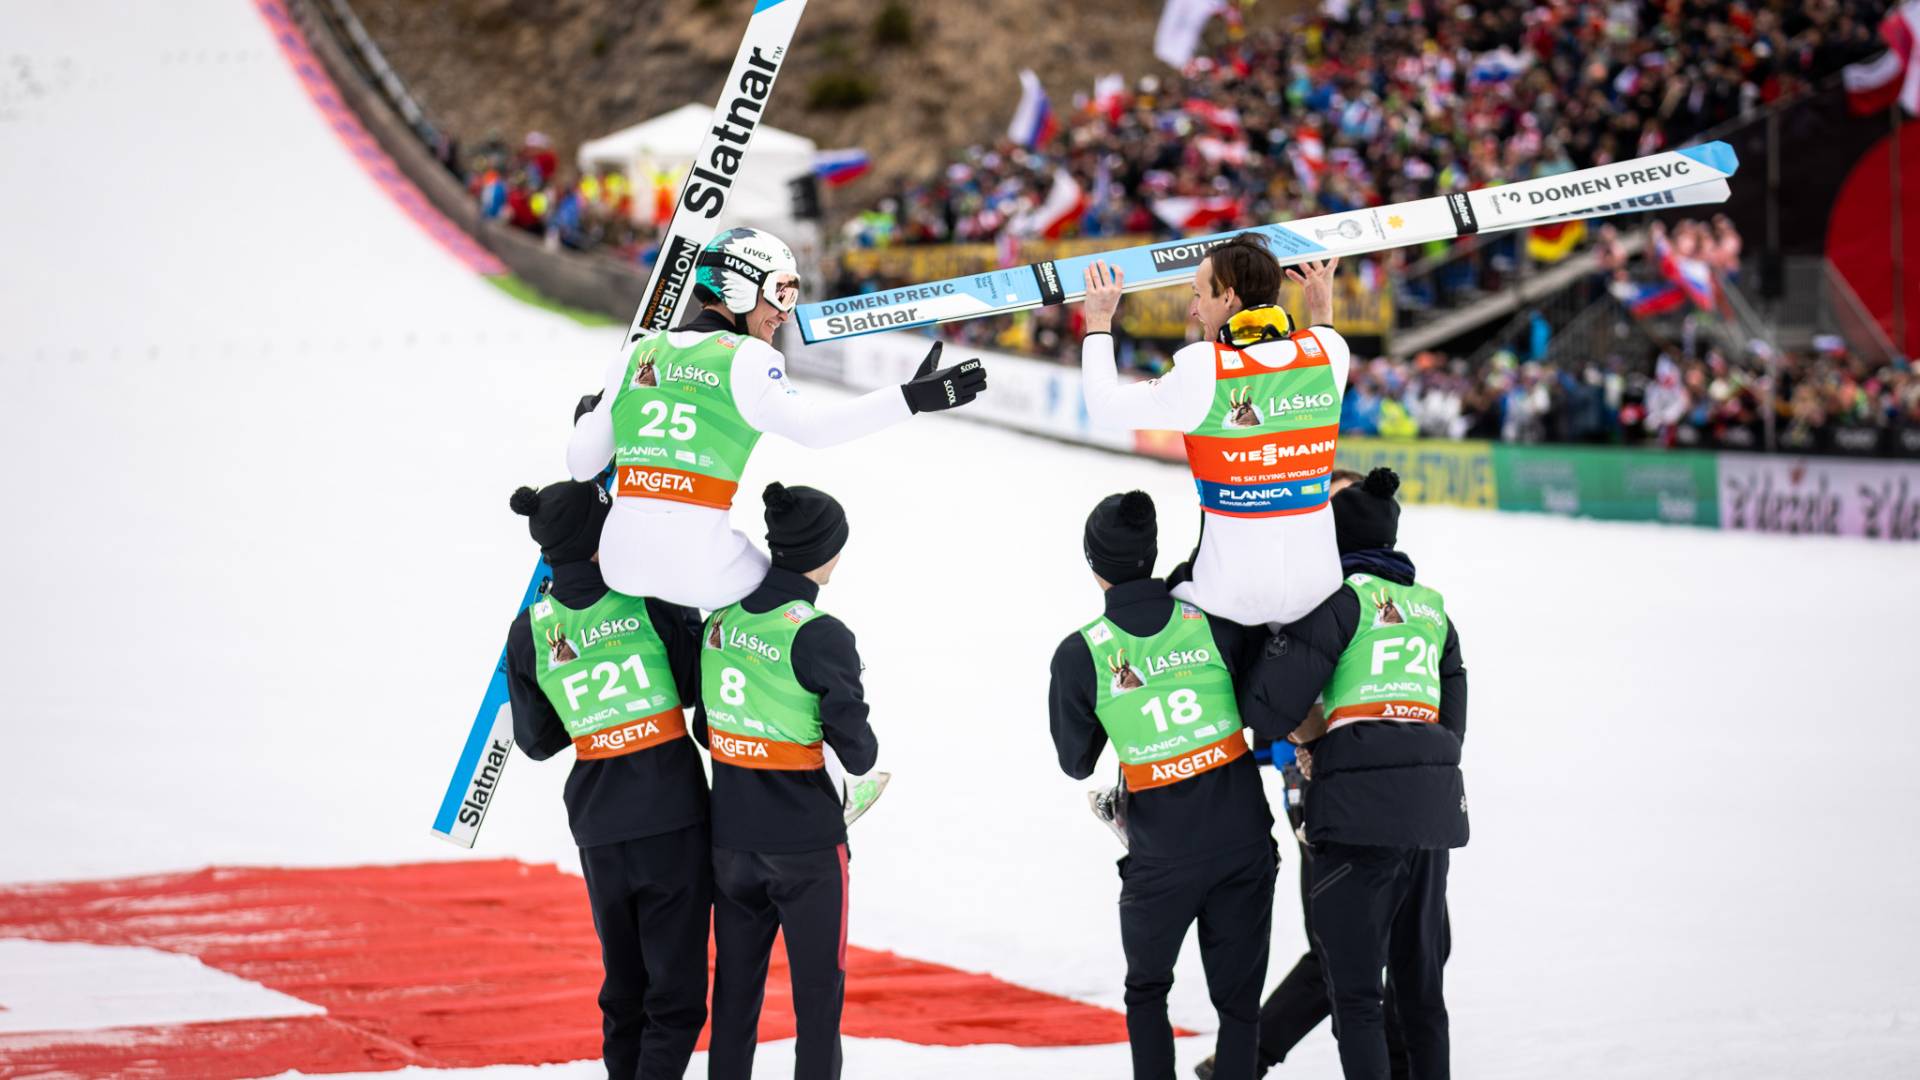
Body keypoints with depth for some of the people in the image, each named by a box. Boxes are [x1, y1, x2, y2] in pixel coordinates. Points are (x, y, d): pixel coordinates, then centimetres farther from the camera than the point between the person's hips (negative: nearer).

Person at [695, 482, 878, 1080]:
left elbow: (705, 728, 10)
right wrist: (864, 752, 7)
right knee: (818, 992, 6)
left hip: (730, 839, 6)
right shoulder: (822, 636, -18)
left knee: (734, 991, 14)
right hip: (806, 840, -5)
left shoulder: (720, 620, 1)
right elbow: (856, 749, -15)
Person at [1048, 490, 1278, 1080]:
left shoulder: (1080, 655, -9)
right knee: (1238, 999, 9)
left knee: (1146, 989, 21)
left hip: (1162, 856, -1)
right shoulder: (1215, 619, -6)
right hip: (1244, 838, 1)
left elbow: (1076, 761, 2)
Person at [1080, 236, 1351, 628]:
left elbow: (1105, 408, -3)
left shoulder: (1203, 371, -16)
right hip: (1317, 587, 4)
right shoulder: (1328, 351, -3)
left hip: (1229, 596, -4)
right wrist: (1322, 312, 31)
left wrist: (1099, 324, 9)